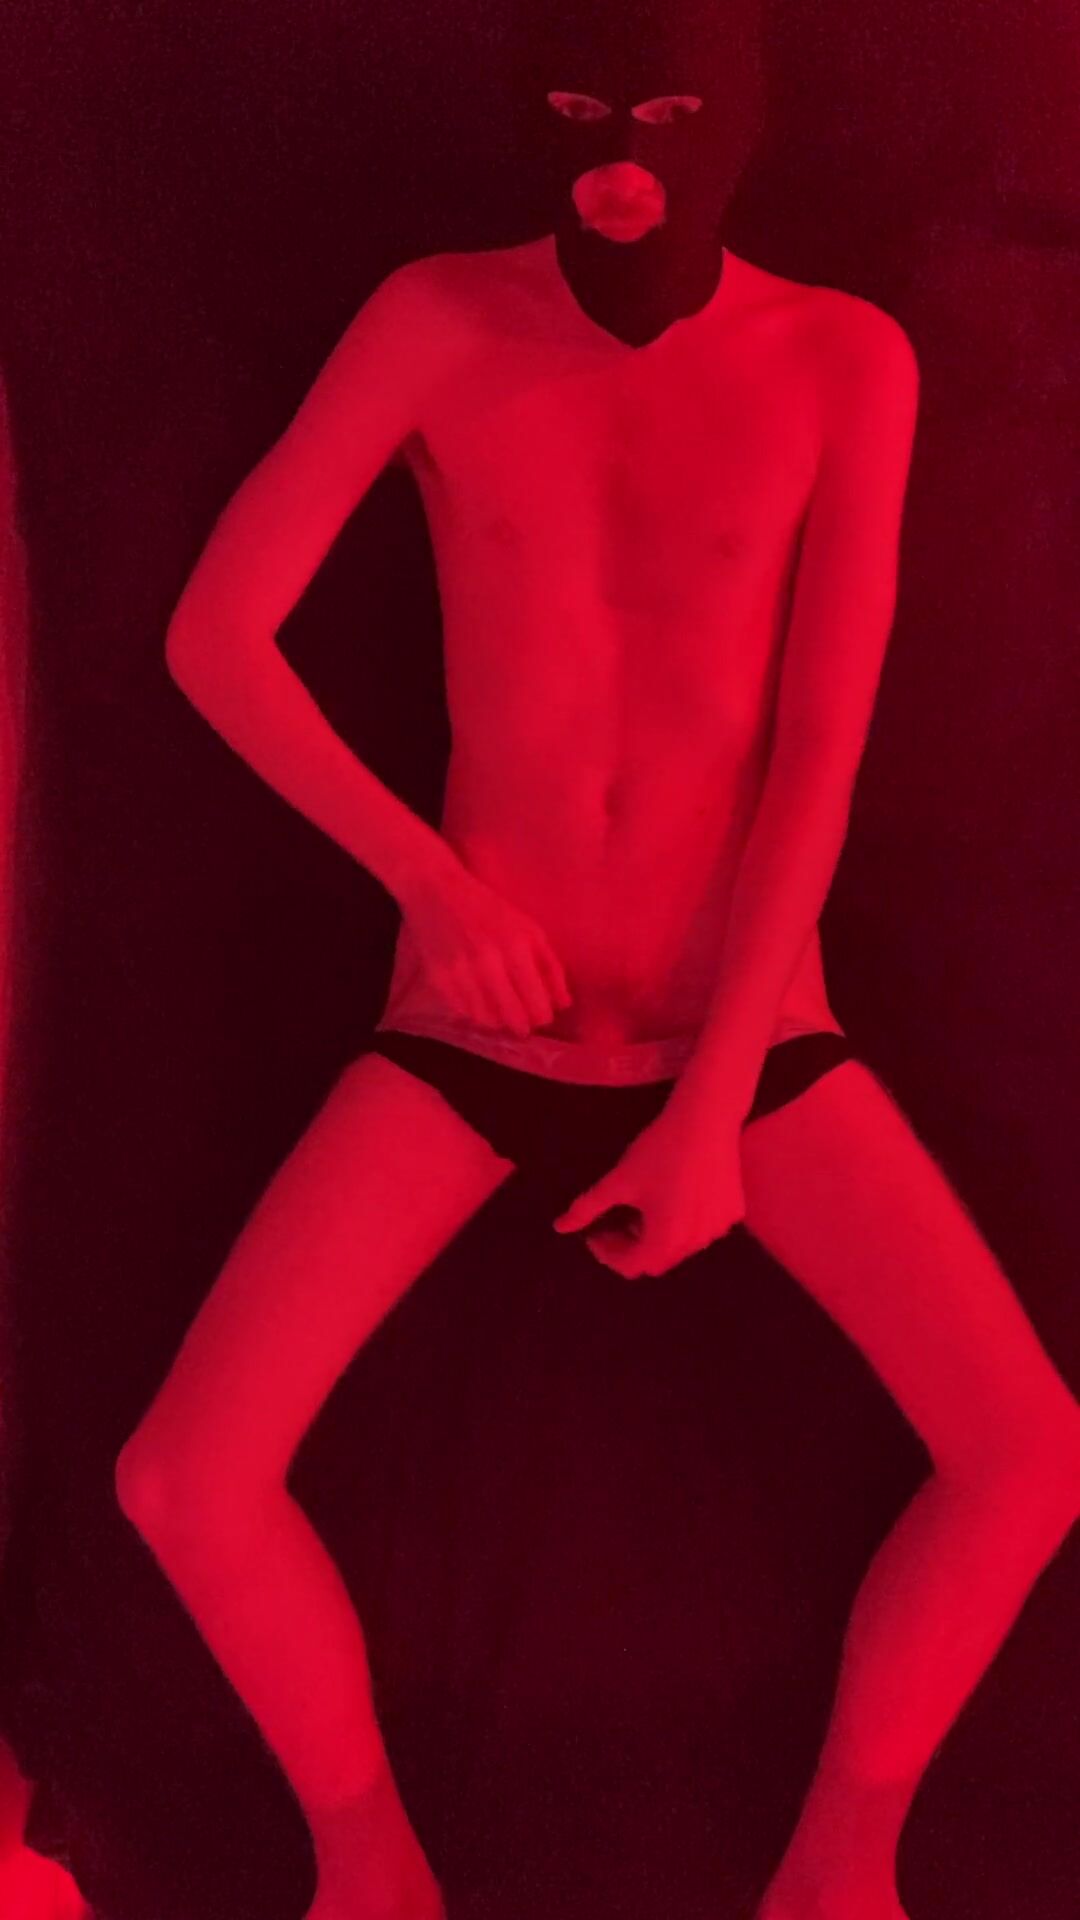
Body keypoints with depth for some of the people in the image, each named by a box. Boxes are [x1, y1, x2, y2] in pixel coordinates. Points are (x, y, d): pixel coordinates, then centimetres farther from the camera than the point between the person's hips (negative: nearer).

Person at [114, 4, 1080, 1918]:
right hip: (475, 1025, 0)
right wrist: (435, 884, -11)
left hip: (747, 1027, 0)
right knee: (183, 1480, -13)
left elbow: (823, 755, -12)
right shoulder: (437, 321, -9)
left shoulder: (847, 361, -8)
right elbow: (213, 636, -7)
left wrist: (715, 1115, -16)